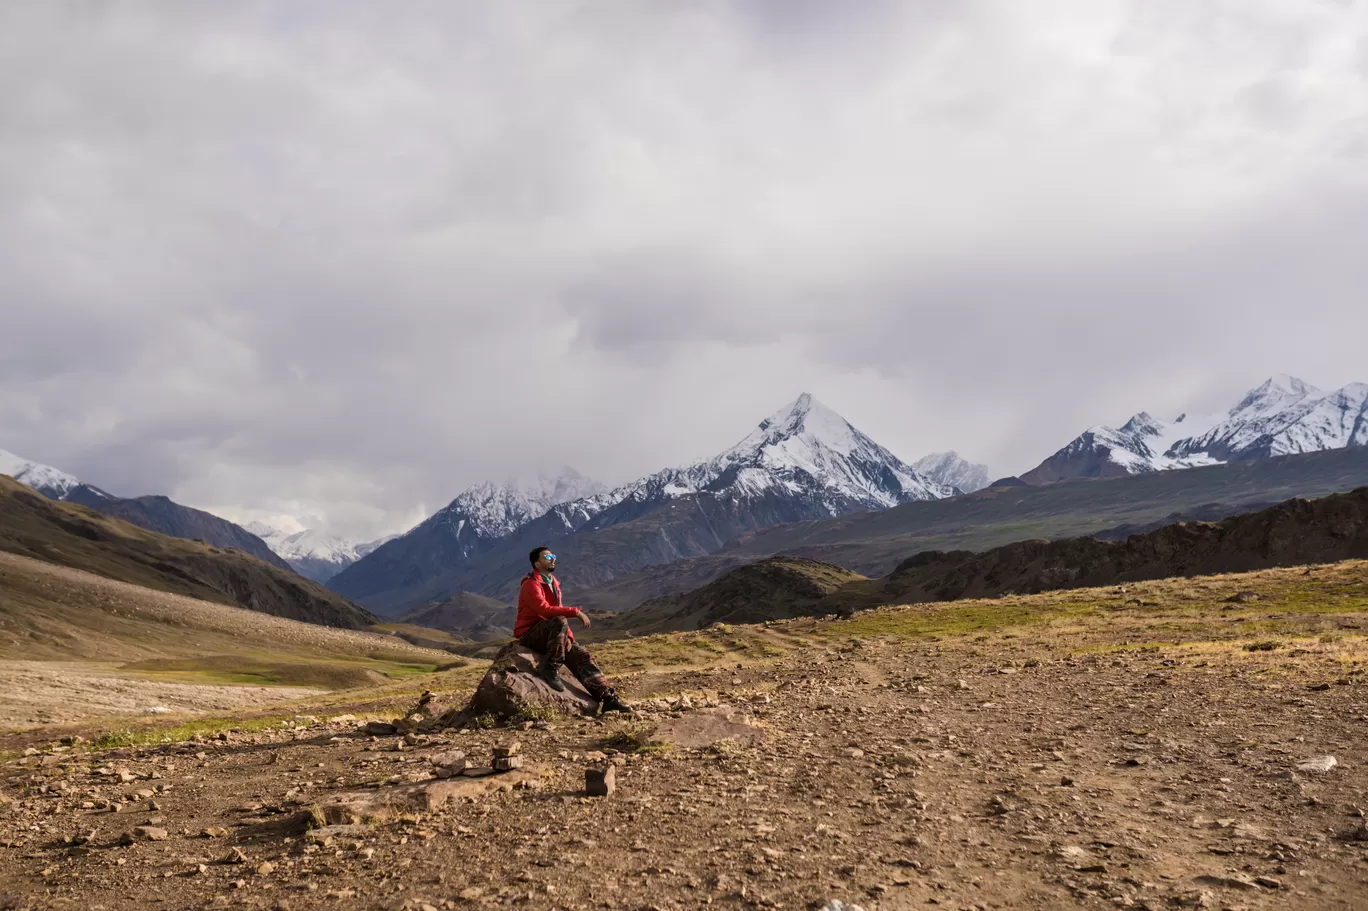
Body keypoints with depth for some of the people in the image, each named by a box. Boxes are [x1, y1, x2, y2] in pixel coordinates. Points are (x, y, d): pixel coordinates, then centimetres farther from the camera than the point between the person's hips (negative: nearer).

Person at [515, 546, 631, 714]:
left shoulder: (554, 584, 15)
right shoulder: (531, 585, -14)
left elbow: (559, 612, 14)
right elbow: (544, 609, -30)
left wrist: (569, 637, -2)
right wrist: (576, 612, -30)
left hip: (549, 635, 8)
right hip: (530, 635, -8)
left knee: (581, 654, -7)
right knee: (559, 622, -34)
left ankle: (608, 697, -12)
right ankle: (550, 669, -29)